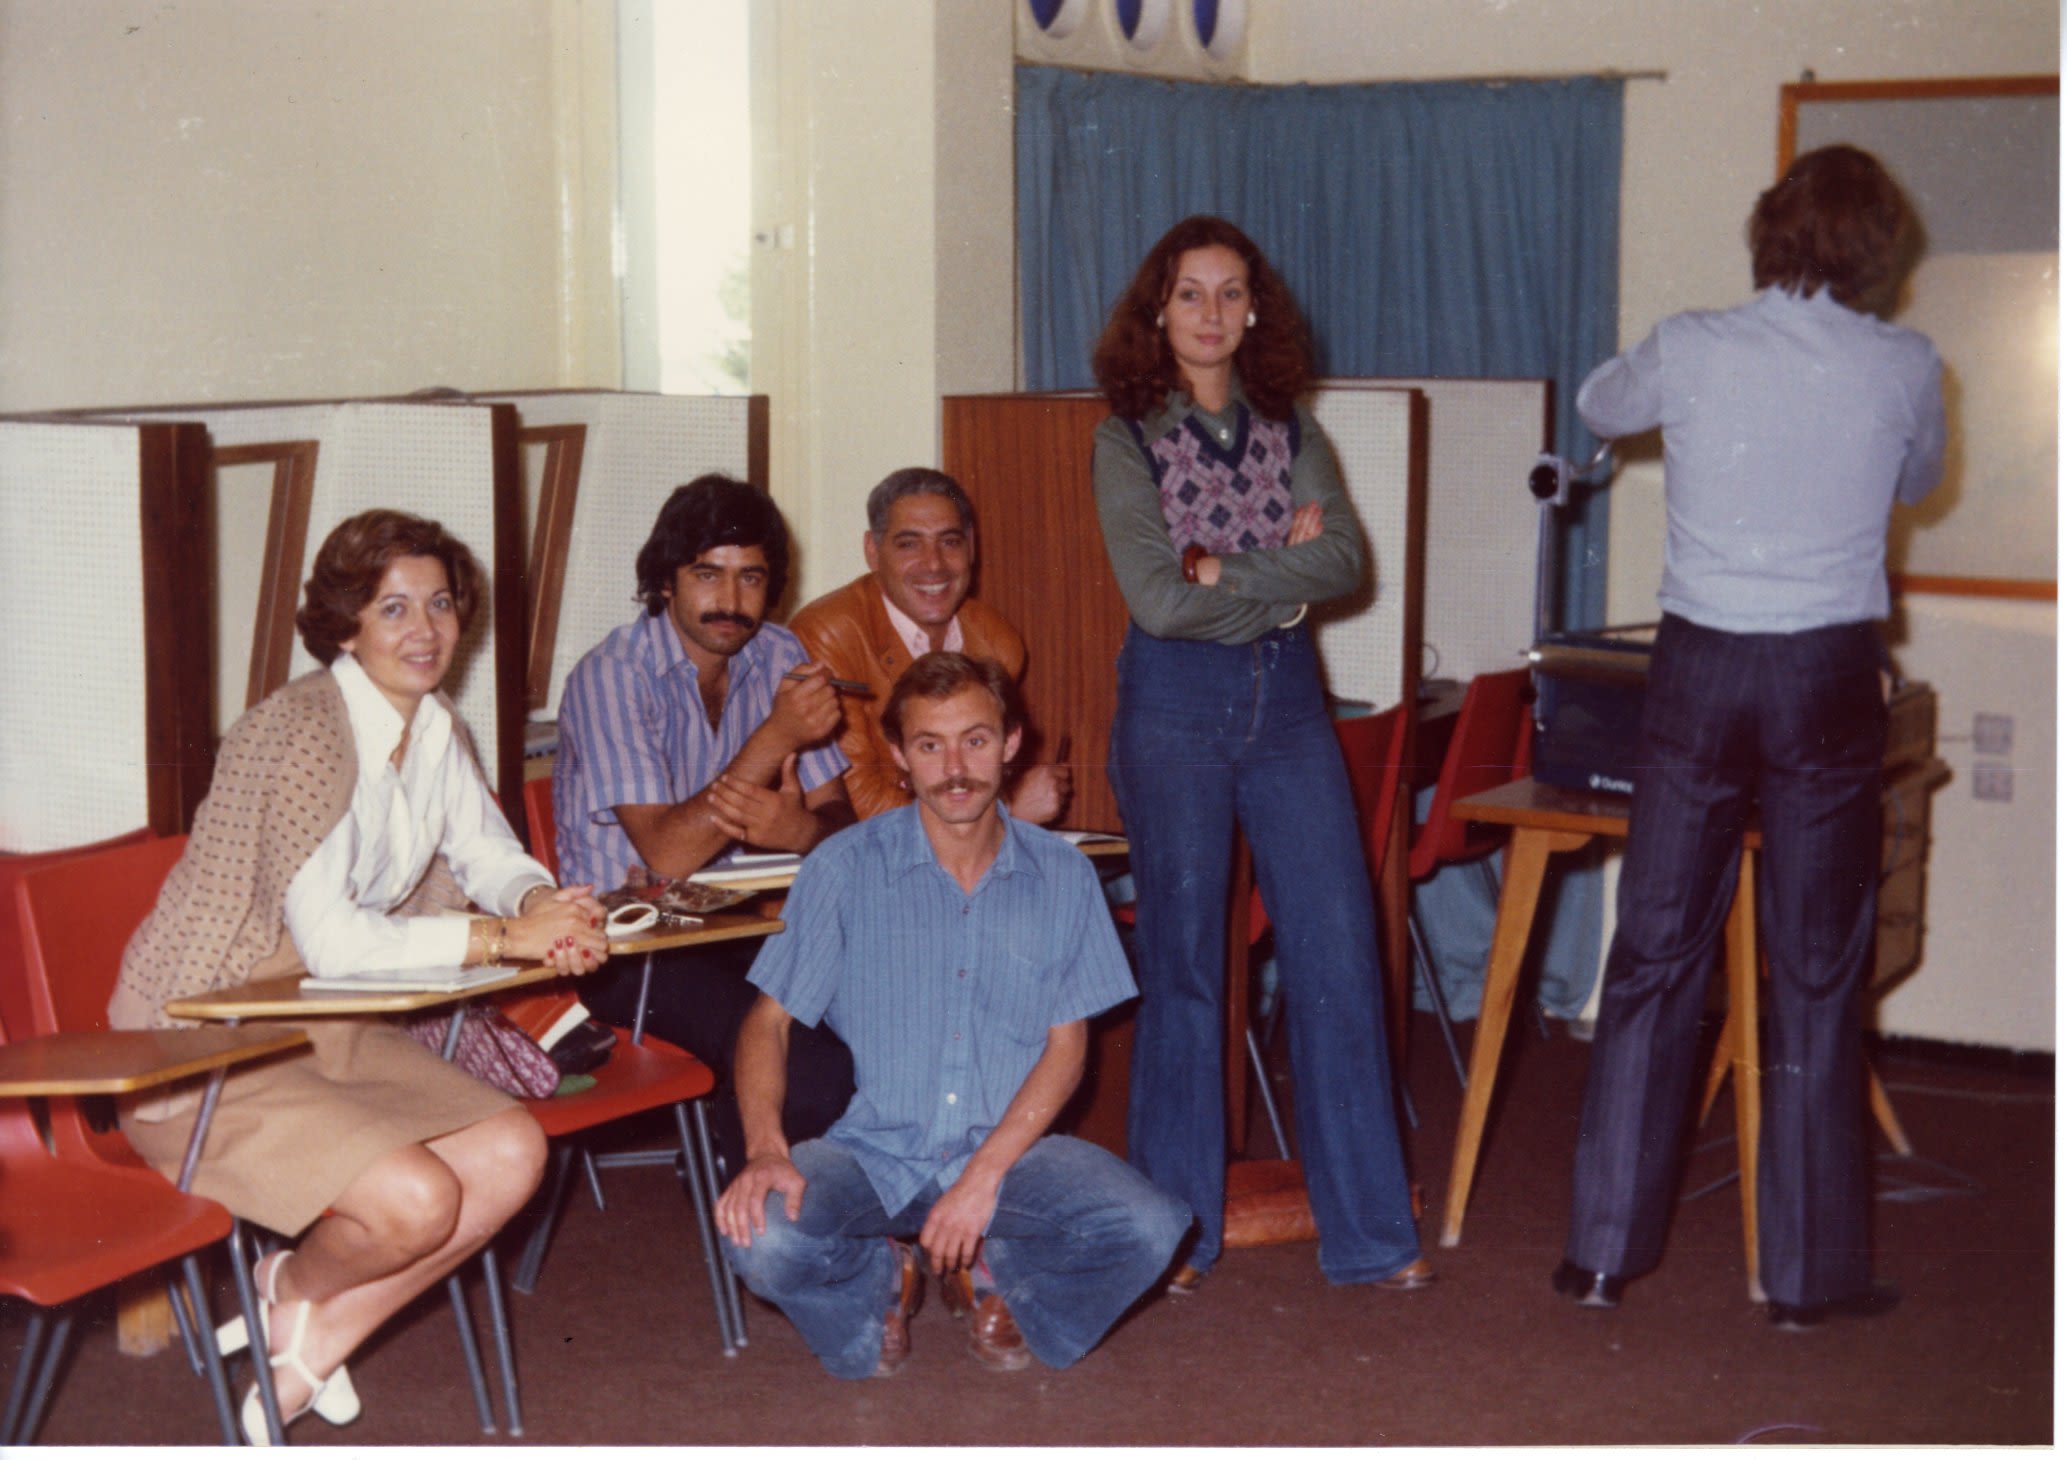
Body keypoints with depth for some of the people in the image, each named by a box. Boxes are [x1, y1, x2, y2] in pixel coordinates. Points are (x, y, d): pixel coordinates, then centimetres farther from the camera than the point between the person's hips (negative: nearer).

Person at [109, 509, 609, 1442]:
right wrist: (505, 936, -24)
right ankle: (296, 1291, 11)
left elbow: (492, 860, 15)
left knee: (513, 1153, -9)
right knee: (416, 1201, -25)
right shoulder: (302, 732, -22)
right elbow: (333, 940, -29)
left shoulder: (434, 728, 5)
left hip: (328, 1029, 9)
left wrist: (548, 908, -9)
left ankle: (317, 1338, 9)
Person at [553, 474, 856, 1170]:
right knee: (811, 1071, -28)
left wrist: (801, 831, -22)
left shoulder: (779, 657, 5)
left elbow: (840, 822, 3)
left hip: (742, 924, 6)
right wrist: (777, 736, -28)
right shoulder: (611, 676, -13)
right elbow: (664, 855, -22)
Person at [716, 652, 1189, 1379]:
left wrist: (984, 1174, -13)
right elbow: (770, 1019, -4)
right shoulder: (846, 868, -2)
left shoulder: (1061, 875, 3)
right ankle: (884, 1280, 7)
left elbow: (1066, 1046, 1)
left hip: (1010, 1147, 1)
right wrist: (765, 1148, -23)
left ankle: (993, 1274, 8)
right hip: (873, 1150, -1)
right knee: (763, 1241, -31)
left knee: (1147, 1229, -26)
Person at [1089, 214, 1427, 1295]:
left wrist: (1225, 569, -14)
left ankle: (1368, 1231, 9)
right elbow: (1158, 599, -14)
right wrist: (1286, 571, -7)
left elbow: (1346, 563, -5)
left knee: (1338, 953, 0)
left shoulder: (1291, 433, 9)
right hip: (1175, 705, -3)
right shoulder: (1127, 441, -2)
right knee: (1182, 963, 2)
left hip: (1287, 699, 3)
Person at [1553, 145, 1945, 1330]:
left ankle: (1605, 1248, 15)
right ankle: (1811, 1272, 14)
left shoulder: (1690, 351, -4)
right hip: (1830, 677, -1)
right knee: (1818, 978, 7)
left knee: (1653, 959, 9)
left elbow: (1599, 406, 19)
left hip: (1700, 667, 1)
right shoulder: (1906, 369, -4)